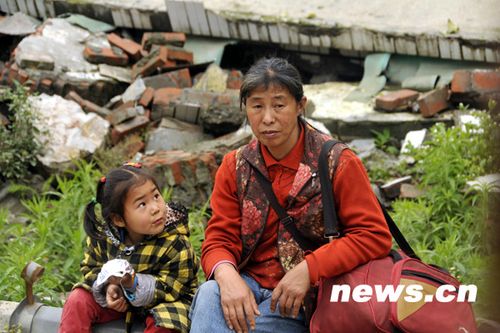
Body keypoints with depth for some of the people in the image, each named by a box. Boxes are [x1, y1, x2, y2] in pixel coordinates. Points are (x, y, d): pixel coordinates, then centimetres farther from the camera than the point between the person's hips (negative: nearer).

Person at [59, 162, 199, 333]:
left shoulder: (176, 244, -26)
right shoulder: (102, 234, -16)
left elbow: (169, 289, -22)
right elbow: (91, 267, 0)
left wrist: (134, 284, -38)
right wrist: (108, 287, -21)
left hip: (161, 301, -4)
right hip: (119, 296, 4)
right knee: (78, 299, -14)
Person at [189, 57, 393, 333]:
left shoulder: (338, 163, -7)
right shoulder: (235, 166, 4)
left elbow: (374, 235, -13)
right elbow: (219, 240, 0)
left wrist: (308, 269, -23)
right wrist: (227, 276, -25)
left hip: (303, 300, -3)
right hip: (247, 284, 3)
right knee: (209, 295, -31)